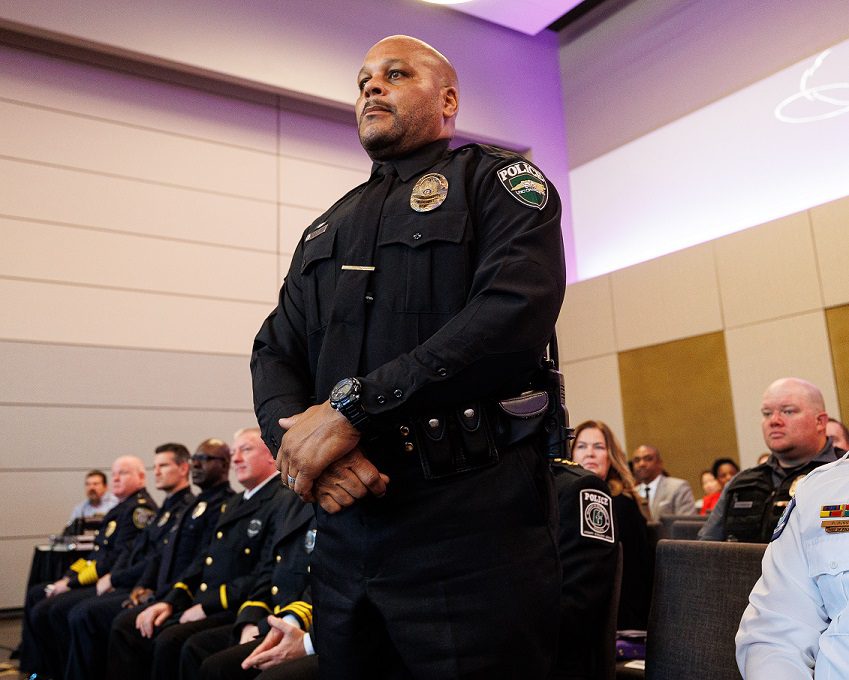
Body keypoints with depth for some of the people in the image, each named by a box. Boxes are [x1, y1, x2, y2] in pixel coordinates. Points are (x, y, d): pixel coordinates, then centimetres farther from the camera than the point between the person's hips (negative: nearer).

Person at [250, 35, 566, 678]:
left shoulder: (498, 181, 2)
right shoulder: (327, 229, 20)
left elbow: (516, 313, -16)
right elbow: (274, 352, 12)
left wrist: (351, 407, -17)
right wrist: (303, 446, -11)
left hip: (472, 531, -5)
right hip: (343, 533, 6)